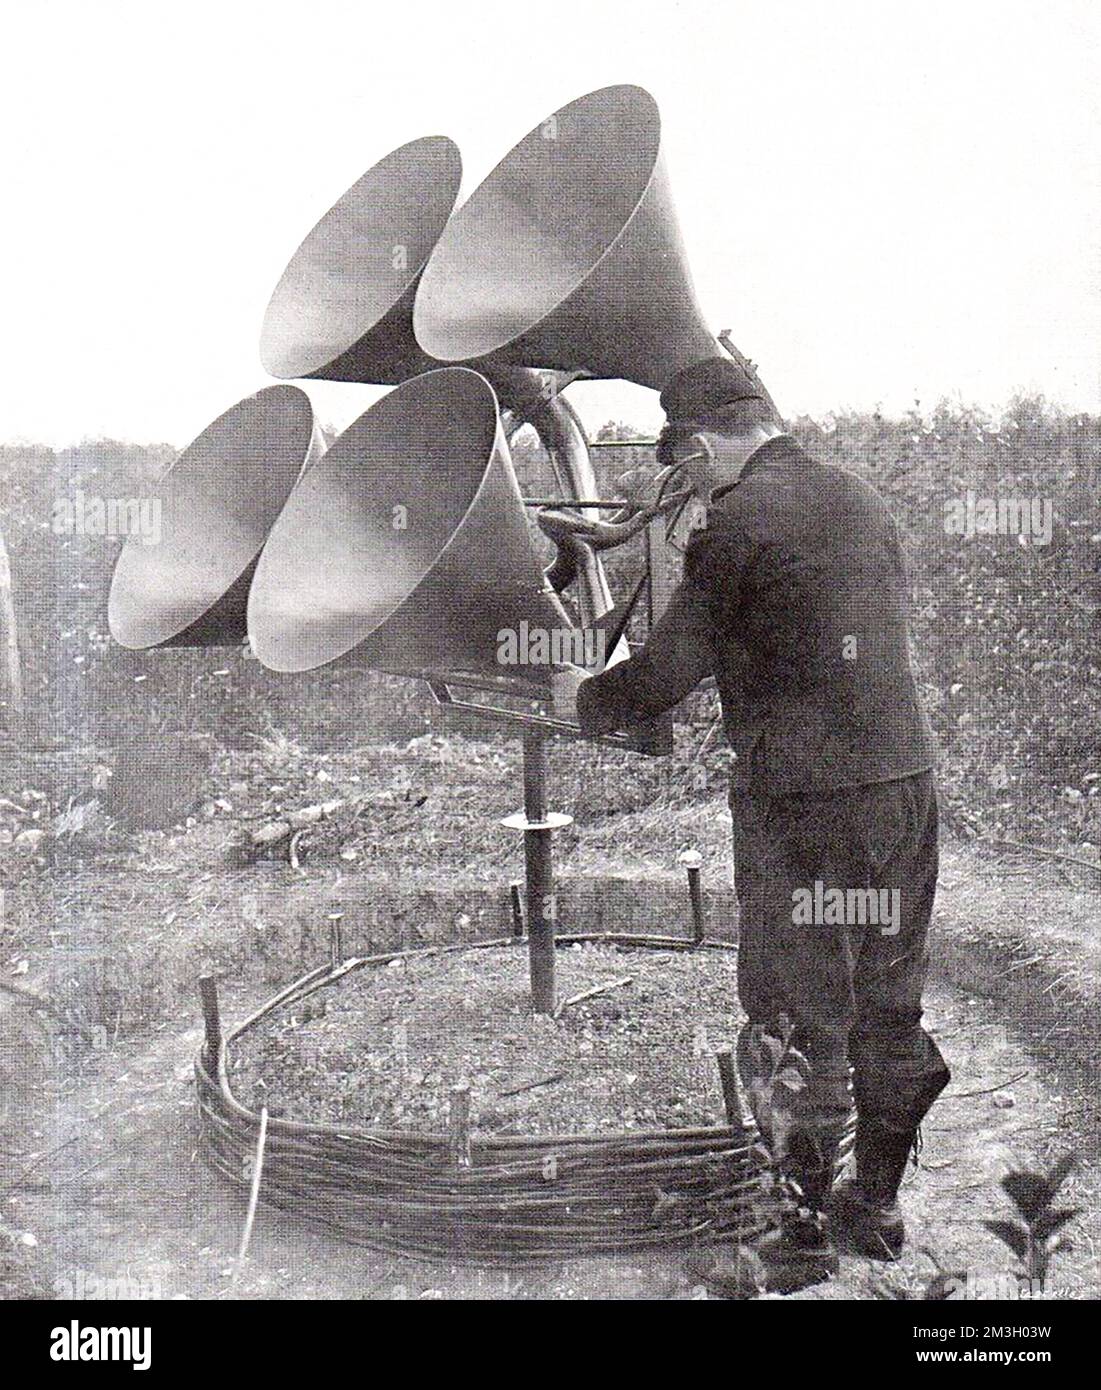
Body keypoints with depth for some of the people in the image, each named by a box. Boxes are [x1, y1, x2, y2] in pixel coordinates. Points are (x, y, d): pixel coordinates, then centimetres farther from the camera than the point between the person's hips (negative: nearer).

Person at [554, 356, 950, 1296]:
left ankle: (806, 1236, 16)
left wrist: (587, 698, 9)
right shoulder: (864, 500, 11)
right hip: (906, 773, 8)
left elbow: (668, 671, -11)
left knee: (799, 1022, 4)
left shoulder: (739, 520, -11)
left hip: (803, 795, -8)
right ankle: (875, 1207, 32)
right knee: (890, 1007, 16)